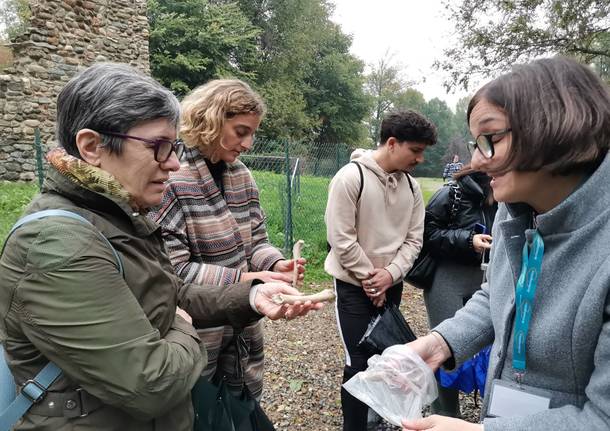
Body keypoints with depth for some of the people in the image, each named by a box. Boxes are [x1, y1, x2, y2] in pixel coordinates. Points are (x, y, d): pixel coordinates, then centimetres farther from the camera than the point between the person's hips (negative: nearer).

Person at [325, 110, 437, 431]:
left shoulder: (411, 186, 3)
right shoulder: (351, 178, -17)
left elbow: (413, 239, 3)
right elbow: (340, 238, -18)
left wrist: (390, 274, -12)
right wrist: (370, 278, -12)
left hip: (392, 285, 6)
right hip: (355, 286, -5)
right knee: (360, 362, -2)